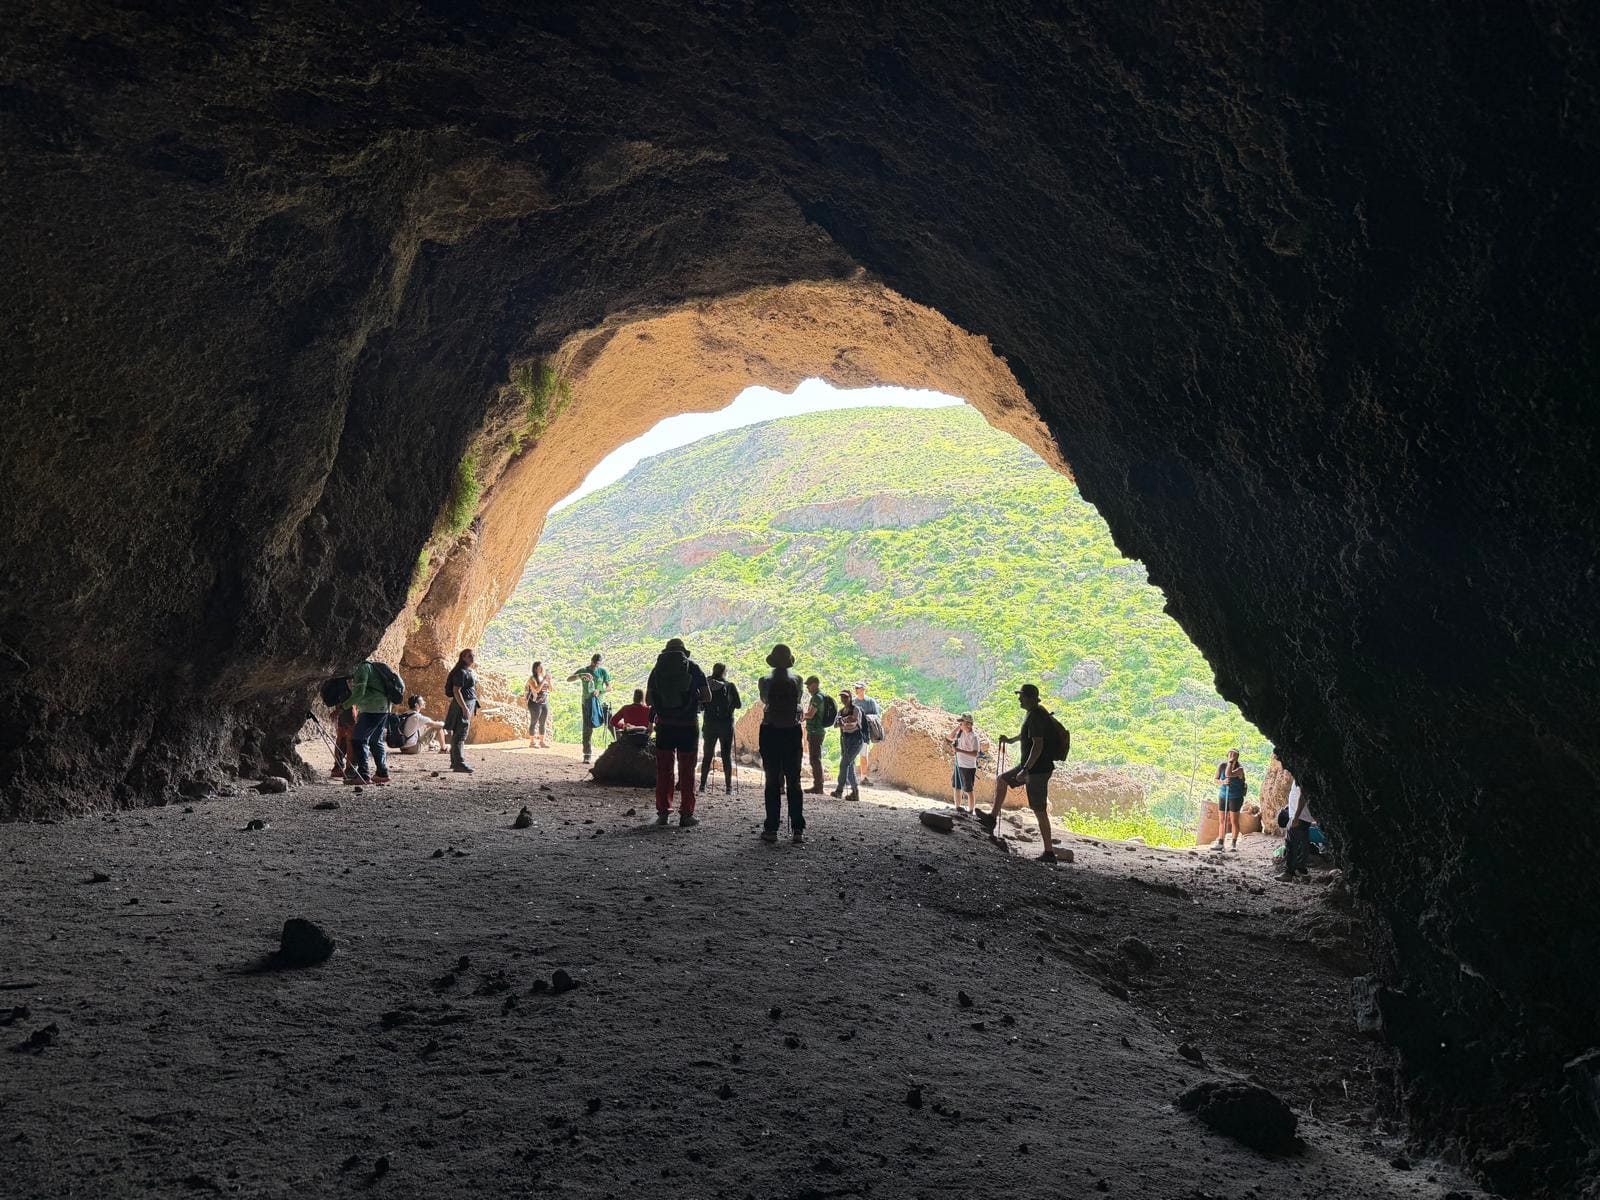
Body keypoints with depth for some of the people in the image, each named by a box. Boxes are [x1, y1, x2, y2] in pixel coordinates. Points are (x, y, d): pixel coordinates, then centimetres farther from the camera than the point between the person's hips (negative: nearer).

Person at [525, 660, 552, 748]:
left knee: (543, 723, 8)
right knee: (534, 722, -3)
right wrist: (544, 680, -20)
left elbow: (550, 689, 9)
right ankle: (532, 742, 0)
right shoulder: (532, 678, -9)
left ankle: (542, 741, 14)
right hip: (535, 703, -7)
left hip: (545, 703, 7)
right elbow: (537, 689, -23)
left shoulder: (543, 677, 10)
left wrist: (549, 680, -5)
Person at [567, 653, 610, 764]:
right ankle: (586, 755, -1)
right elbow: (568, 679, -7)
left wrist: (599, 691, -17)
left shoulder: (603, 671, 3)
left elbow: (609, 686, 3)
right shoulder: (583, 670, 2)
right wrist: (581, 675, -23)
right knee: (587, 729, -3)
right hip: (587, 702, -1)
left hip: (600, 702, 1)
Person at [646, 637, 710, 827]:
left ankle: (662, 813, 11)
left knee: (663, 770, 10)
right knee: (686, 771, 4)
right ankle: (686, 815, 4)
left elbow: (648, 700, 7)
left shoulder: (657, 669, 3)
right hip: (688, 725, -2)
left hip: (664, 725, 2)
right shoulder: (693, 667, -2)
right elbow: (707, 696, -2)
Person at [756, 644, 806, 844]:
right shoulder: (797, 680, -3)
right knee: (794, 782, 6)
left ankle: (771, 829, 0)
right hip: (793, 732, 1)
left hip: (770, 732, -1)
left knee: (772, 782, 3)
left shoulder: (766, 681, -6)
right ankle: (798, 829, 3)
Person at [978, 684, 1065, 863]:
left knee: (1039, 811, -5)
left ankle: (1049, 852, -1)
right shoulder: (1034, 712, 9)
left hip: (1038, 769, -10)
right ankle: (992, 817, 31)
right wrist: (1011, 740, 40)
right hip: (1031, 766, 10)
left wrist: (1025, 770, -28)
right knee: (1001, 780, 23)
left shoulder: (1036, 717, -21)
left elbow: (1037, 746, -28)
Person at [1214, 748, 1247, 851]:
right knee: (1221, 821, 8)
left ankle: (1234, 844, 5)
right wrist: (1223, 782, -19)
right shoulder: (1221, 766, -1)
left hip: (1235, 797, -4)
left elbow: (1228, 774, -29)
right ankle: (1220, 843, 15)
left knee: (1234, 821, -2)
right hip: (1223, 796, 4)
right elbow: (1216, 780, 1)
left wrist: (1231, 762, -21)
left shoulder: (1239, 769, -13)